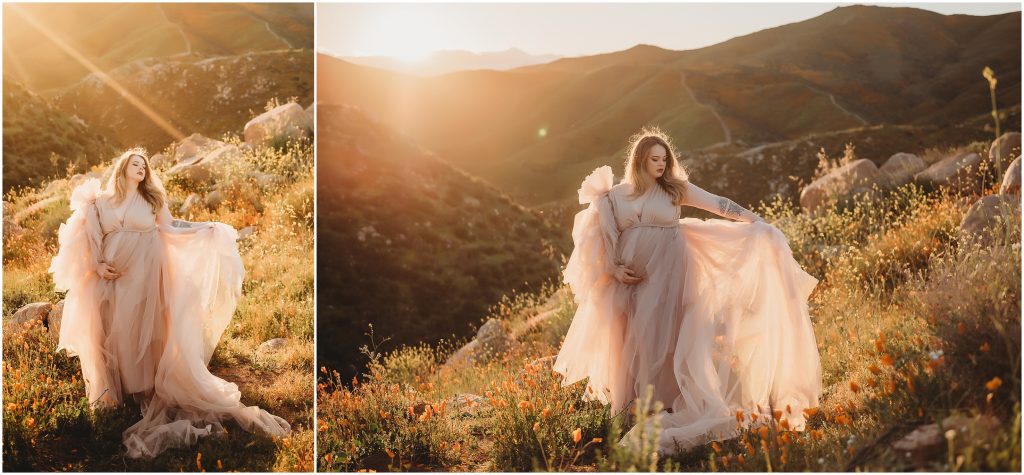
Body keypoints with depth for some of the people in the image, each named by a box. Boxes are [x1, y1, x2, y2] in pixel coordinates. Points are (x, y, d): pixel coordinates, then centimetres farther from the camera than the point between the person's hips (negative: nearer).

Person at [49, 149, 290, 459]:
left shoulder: (152, 199, 9)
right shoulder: (102, 200, 8)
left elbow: (169, 230, 5)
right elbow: (91, 238, 7)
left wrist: (209, 228, -2)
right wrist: (98, 266, -8)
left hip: (144, 276, -1)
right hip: (111, 277, 1)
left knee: (142, 328, -2)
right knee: (113, 331, 1)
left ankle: (144, 386, 5)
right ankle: (115, 388, 11)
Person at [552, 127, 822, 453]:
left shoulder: (674, 189, 3)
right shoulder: (616, 196, 4)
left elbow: (717, 204, -2)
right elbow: (600, 240, 7)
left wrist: (757, 221, -9)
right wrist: (613, 269, -7)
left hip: (667, 276, -1)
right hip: (632, 280, 1)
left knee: (663, 336, -2)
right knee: (635, 340, 3)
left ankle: (665, 402, 5)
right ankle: (637, 402, 14)